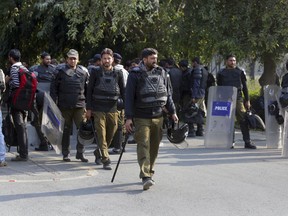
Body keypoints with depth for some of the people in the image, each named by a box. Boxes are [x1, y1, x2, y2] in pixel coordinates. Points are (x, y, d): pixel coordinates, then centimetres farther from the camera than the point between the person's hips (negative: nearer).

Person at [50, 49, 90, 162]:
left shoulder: (83, 71, 9)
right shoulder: (60, 70, 2)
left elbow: (88, 89, 14)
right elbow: (53, 87, 3)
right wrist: (54, 103, -4)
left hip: (79, 105, 2)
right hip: (65, 105, -1)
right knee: (66, 130, 7)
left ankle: (80, 152, 7)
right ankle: (65, 154, 17)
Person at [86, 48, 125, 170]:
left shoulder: (118, 74, 8)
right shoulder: (96, 72, 3)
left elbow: (123, 92, 12)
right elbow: (89, 91, 4)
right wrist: (89, 109, -1)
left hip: (112, 109, 3)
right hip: (98, 109, -2)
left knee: (110, 135, 8)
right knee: (101, 136, -7)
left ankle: (99, 153, 30)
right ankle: (105, 160, -7)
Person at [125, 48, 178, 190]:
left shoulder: (161, 73, 10)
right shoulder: (135, 74, -5)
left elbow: (168, 94, 17)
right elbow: (129, 97, -6)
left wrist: (172, 112, 13)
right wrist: (128, 117, -12)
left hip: (158, 117, 5)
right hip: (141, 118, -5)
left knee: (154, 146, 10)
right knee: (143, 145, -12)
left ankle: (149, 172, 23)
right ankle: (145, 177, -17)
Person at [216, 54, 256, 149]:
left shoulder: (240, 72, 10)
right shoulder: (221, 73, 10)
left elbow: (244, 87, 12)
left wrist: (247, 100, 7)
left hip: (238, 98, -1)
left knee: (243, 120, -9)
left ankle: (247, 141, -9)